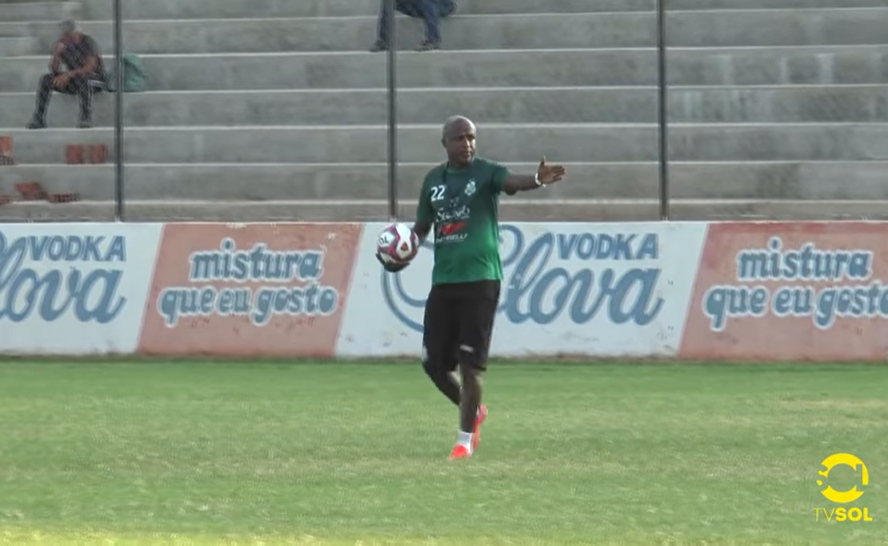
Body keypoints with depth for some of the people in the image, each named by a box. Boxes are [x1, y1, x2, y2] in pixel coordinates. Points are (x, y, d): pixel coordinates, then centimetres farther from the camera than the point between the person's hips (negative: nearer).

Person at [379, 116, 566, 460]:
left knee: (469, 364, -6)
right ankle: (472, 411, 31)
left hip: (480, 279, -5)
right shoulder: (433, 180, 12)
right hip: (443, 280, 5)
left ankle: (465, 440, 4)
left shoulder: (485, 172, -4)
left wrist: (538, 181, -48)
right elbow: (422, 226, 21)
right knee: (434, 363, 5)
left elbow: (511, 182, -25)